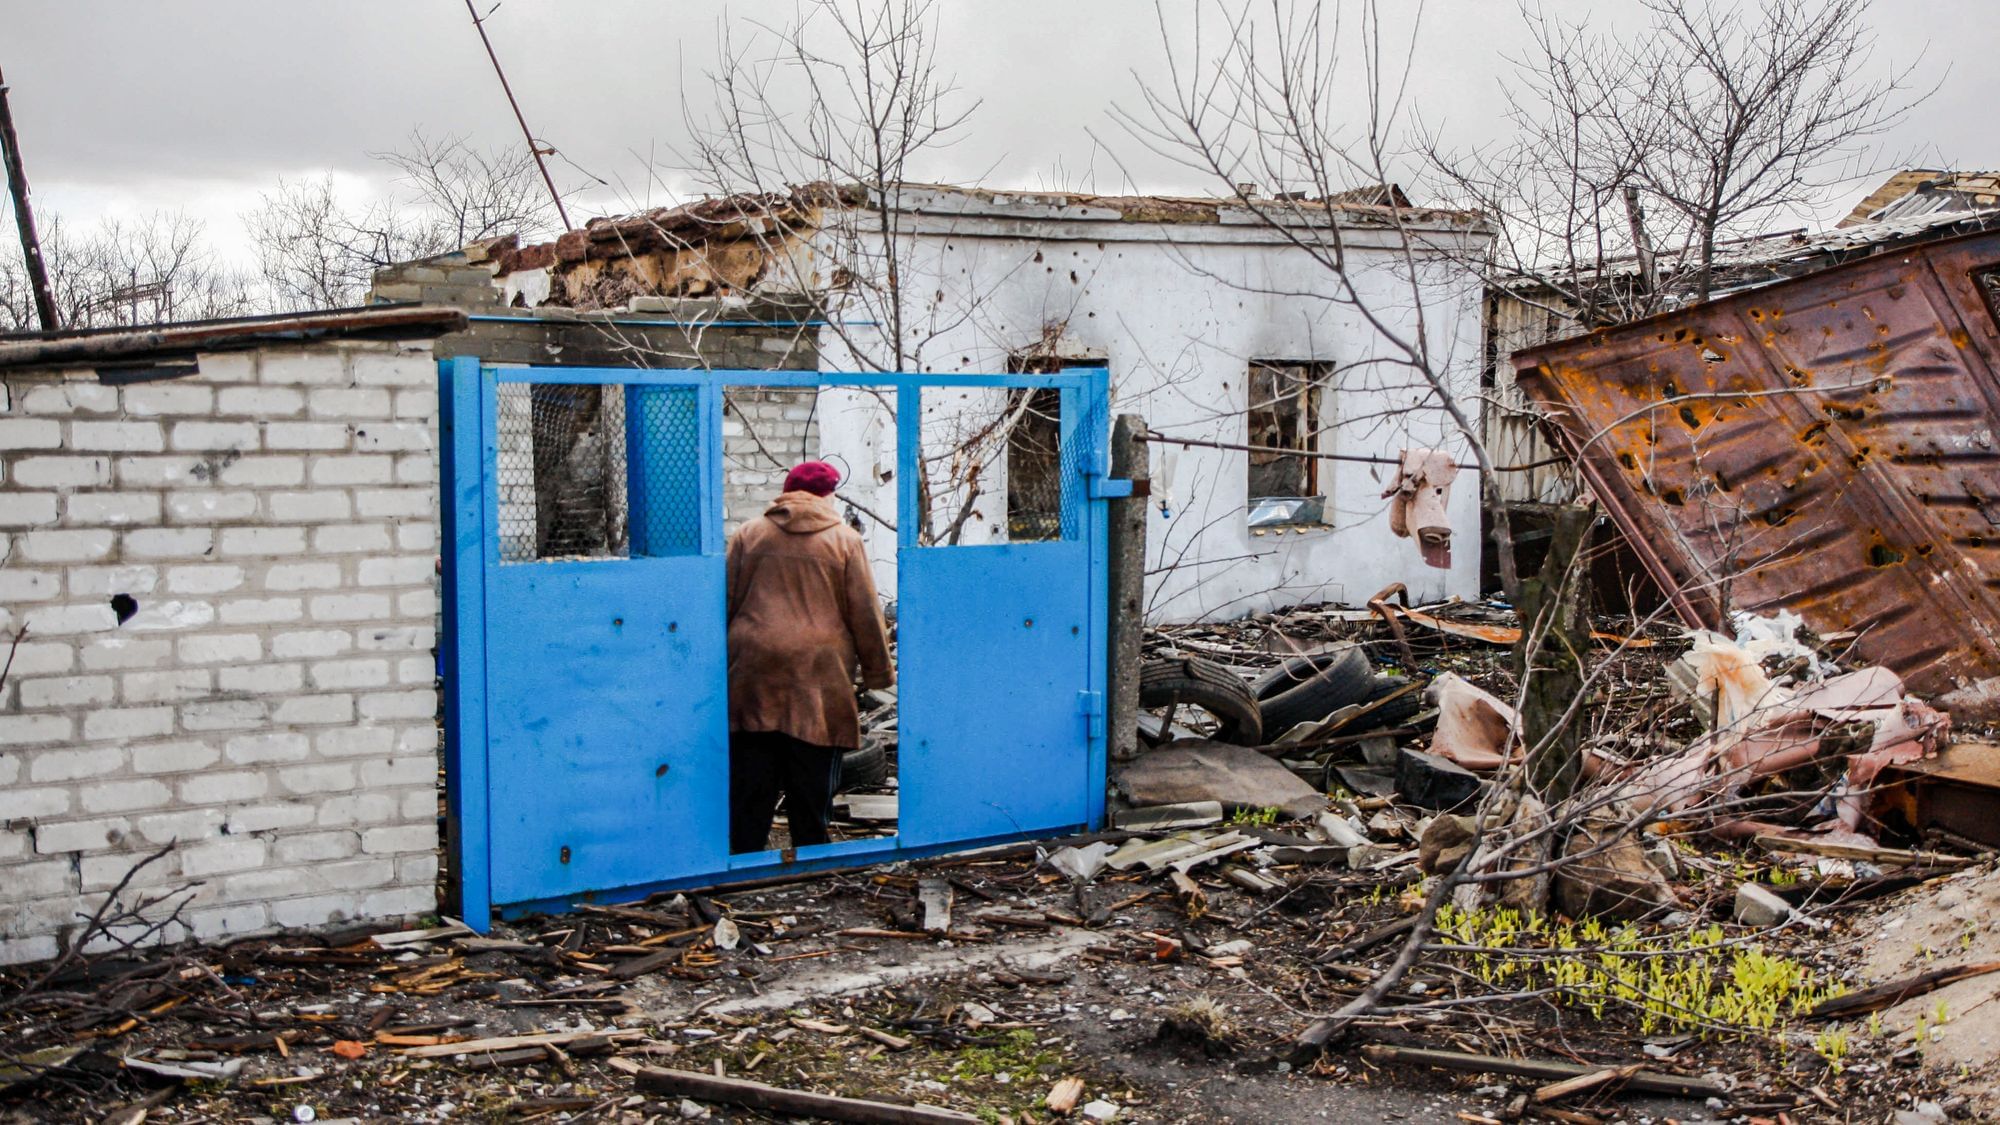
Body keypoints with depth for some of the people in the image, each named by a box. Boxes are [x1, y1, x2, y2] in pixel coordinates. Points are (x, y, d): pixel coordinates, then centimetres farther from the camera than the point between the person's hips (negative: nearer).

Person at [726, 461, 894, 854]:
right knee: (812, 785, 6)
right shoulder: (844, 539, 2)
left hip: (753, 673, 2)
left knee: (750, 781, 6)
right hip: (818, 674, -2)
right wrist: (880, 671, 12)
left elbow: (726, 603, 10)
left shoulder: (750, 534, 7)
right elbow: (865, 614, 2)